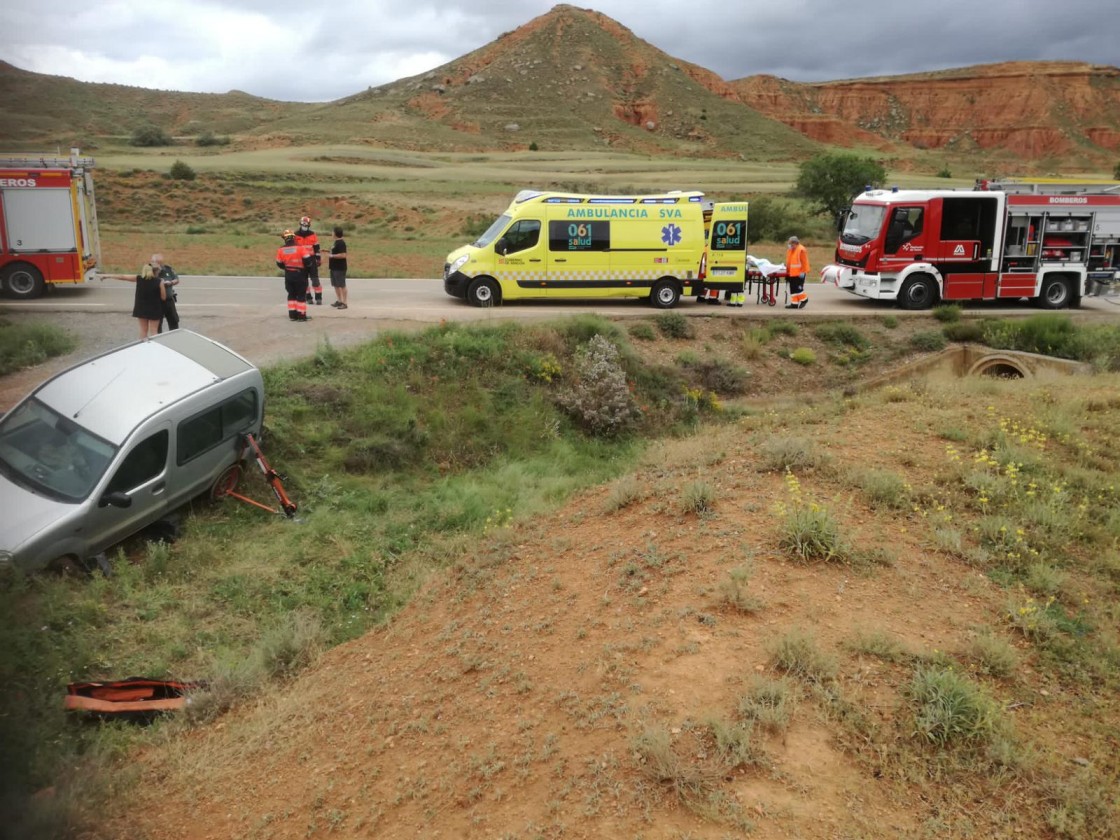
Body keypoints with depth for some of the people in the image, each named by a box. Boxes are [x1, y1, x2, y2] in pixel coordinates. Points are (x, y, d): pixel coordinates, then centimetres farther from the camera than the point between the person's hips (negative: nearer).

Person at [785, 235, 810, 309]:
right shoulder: (789, 250, 13)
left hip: (799, 273, -8)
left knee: (798, 288, -7)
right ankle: (794, 303, 12)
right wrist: (787, 272, 20)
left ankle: (804, 299, 13)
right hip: (791, 273, 8)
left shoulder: (801, 250, -13)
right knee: (793, 289, 8)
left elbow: (804, 262, -15)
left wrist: (803, 272, -18)